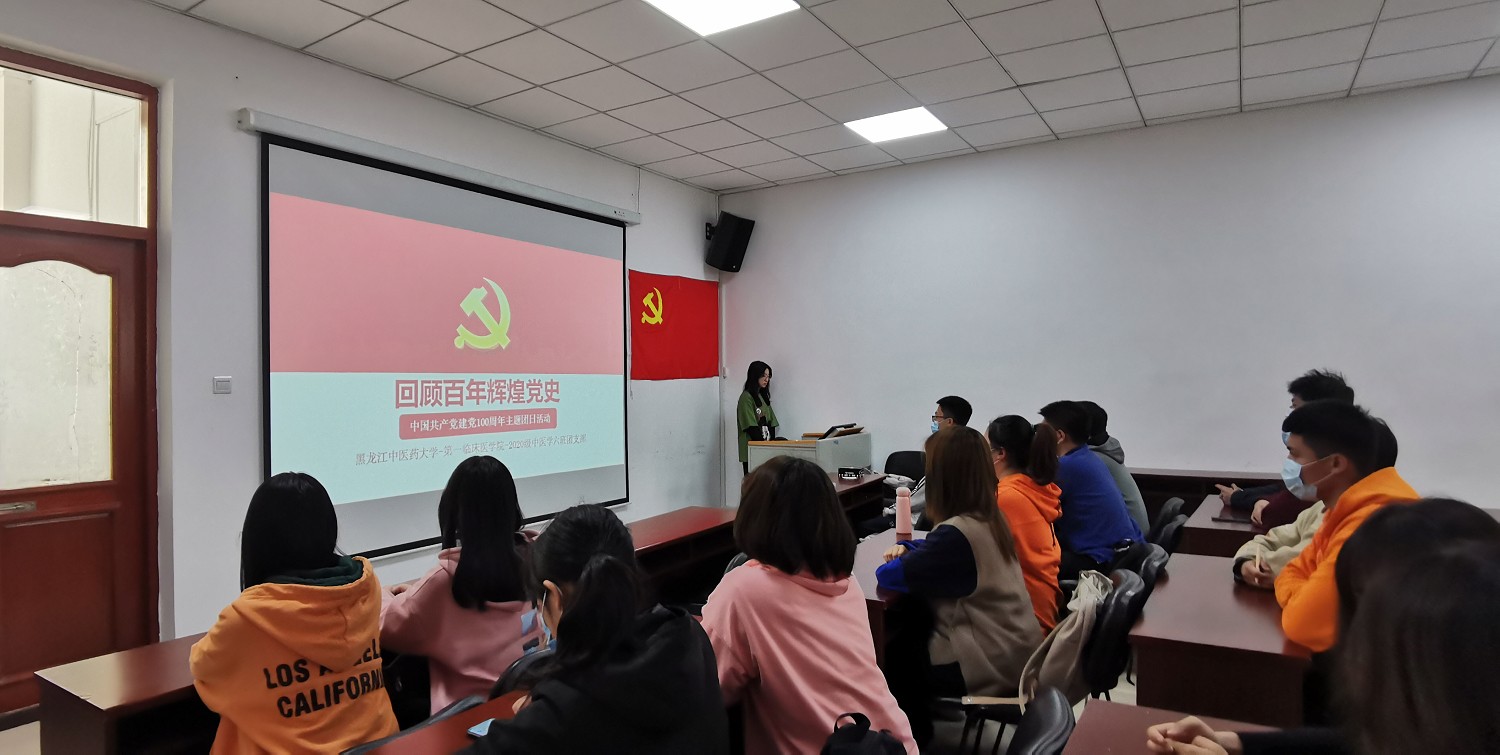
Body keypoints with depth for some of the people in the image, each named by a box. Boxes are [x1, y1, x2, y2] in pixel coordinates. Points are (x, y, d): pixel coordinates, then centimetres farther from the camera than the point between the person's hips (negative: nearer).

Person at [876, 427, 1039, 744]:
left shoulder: (958, 533, -28)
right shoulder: (989, 519, 1)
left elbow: (887, 576, -23)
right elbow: (938, 552, 18)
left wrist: (899, 561, -3)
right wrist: (907, 548, 2)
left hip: (990, 665, -8)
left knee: (889, 652, 12)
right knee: (907, 632, 20)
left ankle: (914, 733, 33)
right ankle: (922, 713, 33)